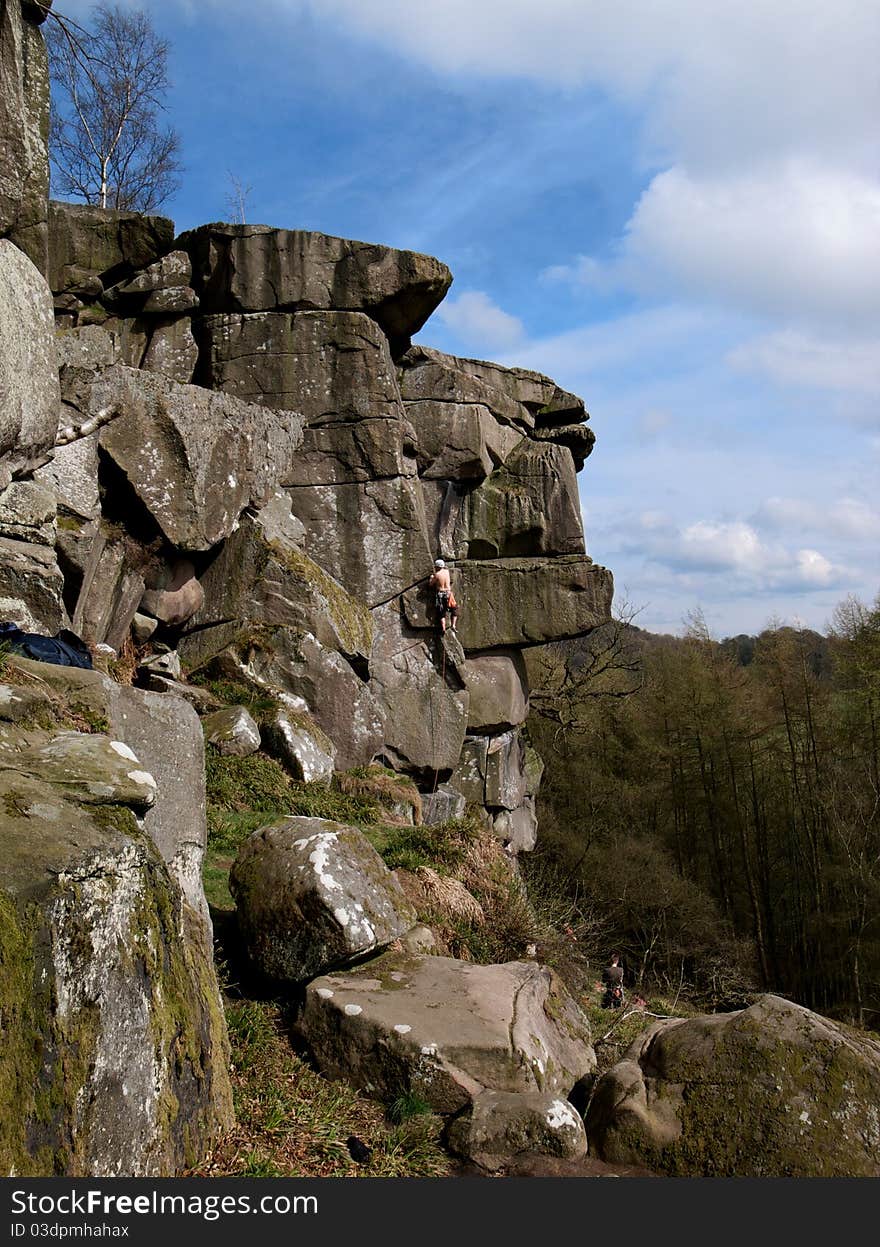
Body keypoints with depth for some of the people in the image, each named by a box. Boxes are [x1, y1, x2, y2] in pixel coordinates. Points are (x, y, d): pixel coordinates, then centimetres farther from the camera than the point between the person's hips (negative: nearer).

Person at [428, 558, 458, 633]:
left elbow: (431, 584, 2)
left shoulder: (437, 574, -7)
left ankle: (443, 627, -7)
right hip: (448, 593, 2)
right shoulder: (447, 571, 4)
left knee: (441, 613, 6)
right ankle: (453, 625, -3)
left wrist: (432, 576, 16)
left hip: (440, 594, -2)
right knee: (454, 610, 14)